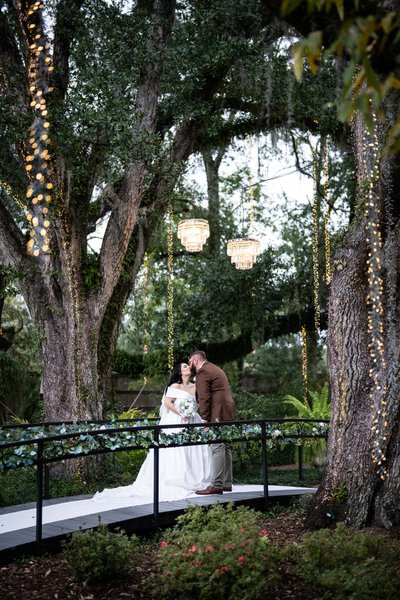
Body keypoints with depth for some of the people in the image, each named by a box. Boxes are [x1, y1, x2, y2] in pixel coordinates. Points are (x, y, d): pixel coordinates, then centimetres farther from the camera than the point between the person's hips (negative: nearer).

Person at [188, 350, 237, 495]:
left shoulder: (203, 372, -8)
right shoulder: (215, 369, 24)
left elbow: (204, 398, -15)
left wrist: (204, 419, -15)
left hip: (217, 415, -10)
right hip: (228, 413, 10)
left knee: (217, 448, -10)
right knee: (225, 448, 12)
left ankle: (216, 485, -11)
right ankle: (227, 483, 16)